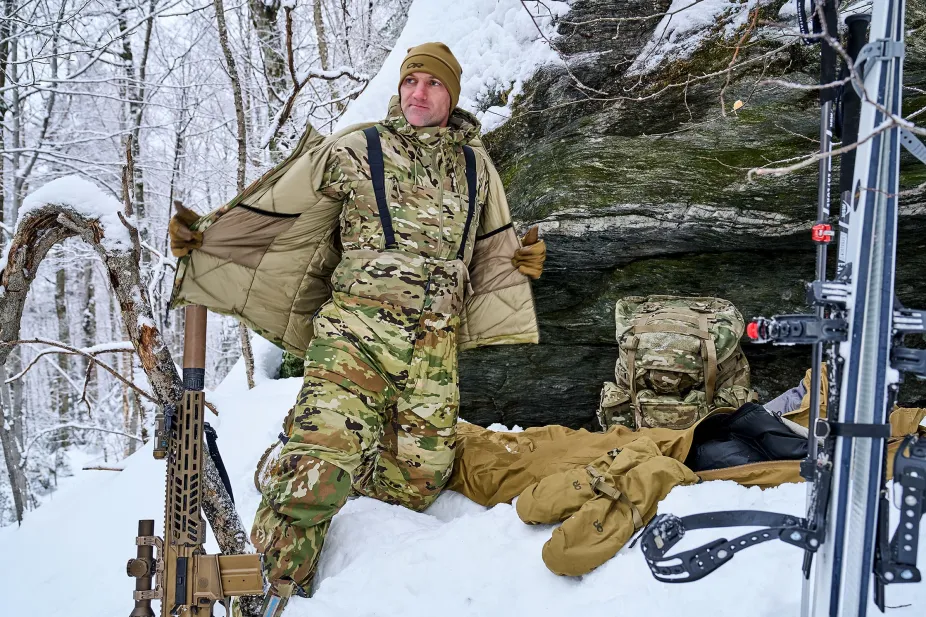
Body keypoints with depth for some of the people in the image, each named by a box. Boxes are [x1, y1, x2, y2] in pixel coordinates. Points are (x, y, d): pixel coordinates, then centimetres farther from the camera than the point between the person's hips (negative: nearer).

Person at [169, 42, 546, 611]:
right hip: (358, 327, -3)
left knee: (415, 483, 3)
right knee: (322, 460, -20)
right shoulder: (356, 152, 8)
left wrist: (523, 261, 9)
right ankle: (271, 590, -5)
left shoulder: (475, 165, 18)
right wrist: (204, 233, 6)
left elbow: (493, 248, 30)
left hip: (435, 344, 4)